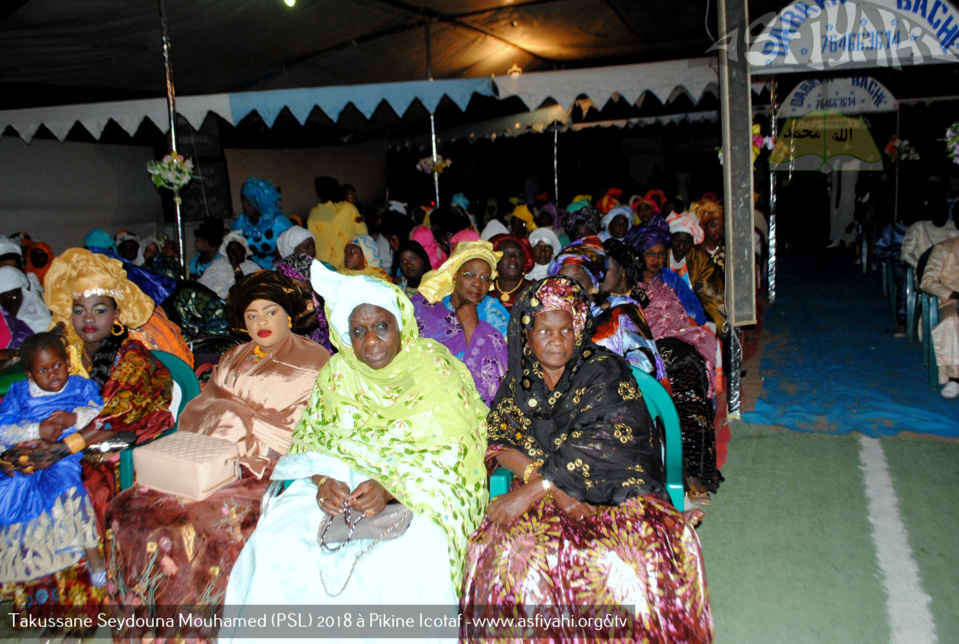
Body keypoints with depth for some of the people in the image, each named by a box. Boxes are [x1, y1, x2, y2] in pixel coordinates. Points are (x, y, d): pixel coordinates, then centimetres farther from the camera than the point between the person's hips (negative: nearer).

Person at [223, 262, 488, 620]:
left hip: (420, 493, -3)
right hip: (340, 481, 4)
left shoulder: (437, 369, -4)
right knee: (275, 549, -22)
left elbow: (449, 456, -8)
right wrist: (322, 480, -16)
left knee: (396, 568, -33)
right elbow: (311, 440, 7)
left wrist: (390, 489, -23)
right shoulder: (337, 373, 9)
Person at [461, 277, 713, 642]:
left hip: (615, 490, -2)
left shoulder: (605, 370, 0)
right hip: (541, 494, 2)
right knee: (509, 551, -27)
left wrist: (533, 489, -21)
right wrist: (556, 490, -16)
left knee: (630, 557, -32)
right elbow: (499, 443, 0)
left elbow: (598, 447, -12)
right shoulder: (517, 381, 11)